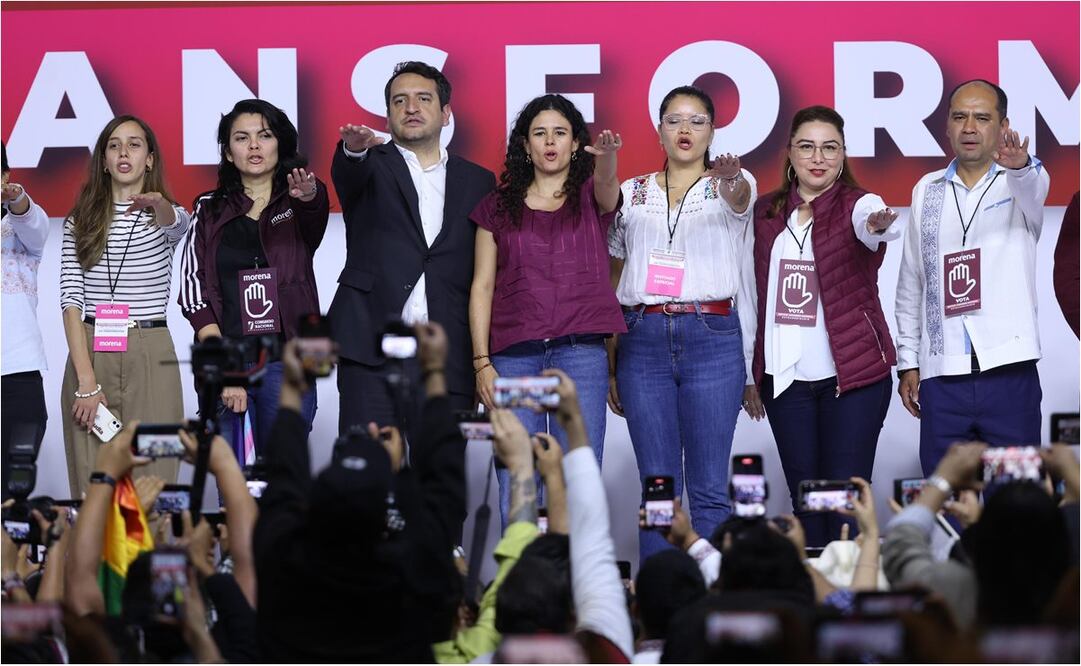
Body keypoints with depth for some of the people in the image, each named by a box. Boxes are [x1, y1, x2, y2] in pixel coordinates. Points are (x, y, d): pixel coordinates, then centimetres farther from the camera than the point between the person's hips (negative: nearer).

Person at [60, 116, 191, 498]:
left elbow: (177, 223, -19)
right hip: (89, 355, 1)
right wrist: (86, 380, -11)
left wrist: (158, 204, -46)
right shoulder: (80, 221, 9)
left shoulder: (168, 217, 8)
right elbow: (71, 300, 1)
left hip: (151, 356, -1)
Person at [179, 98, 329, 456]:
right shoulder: (210, 210, 11)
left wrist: (309, 196, -44)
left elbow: (315, 217, -17)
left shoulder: (296, 205, 8)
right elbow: (192, 287, 2)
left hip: (287, 363, -1)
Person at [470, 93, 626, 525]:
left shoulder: (590, 197, 11)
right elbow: (482, 287, 10)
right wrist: (482, 362, 1)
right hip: (514, 355, 1)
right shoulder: (498, 207, 13)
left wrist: (607, 156, -38)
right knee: (515, 491, -3)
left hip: (581, 351, -1)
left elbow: (606, 186, -14)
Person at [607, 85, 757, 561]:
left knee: (709, 488, -3)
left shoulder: (728, 186, 7)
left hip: (712, 339, -2)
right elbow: (613, 284, 14)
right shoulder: (631, 195, 14)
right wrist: (609, 365, 8)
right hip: (644, 339, 2)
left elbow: (739, 197, -19)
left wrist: (731, 179, -44)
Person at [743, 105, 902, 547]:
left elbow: (872, 224, -27)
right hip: (786, 378, 4)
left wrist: (879, 227, -52)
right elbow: (755, 295, 14)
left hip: (853, 375, -4)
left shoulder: (859, 205, -2)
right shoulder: (767, 212, 9)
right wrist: (750, 375, 12)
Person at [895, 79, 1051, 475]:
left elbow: (1033, 183, -23)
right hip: (941, 378, 3)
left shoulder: (1022, 183, 4)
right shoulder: (927, 190, 14)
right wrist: (907, 363, 12)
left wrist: (1019, 163, -47)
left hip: (1010, 373, -3)